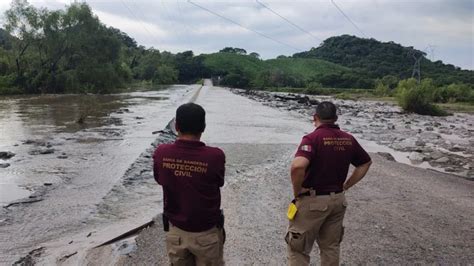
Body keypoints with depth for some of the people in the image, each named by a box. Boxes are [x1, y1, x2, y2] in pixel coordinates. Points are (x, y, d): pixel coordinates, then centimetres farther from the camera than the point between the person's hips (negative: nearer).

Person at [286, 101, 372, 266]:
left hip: (312, 201, -6)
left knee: (298, 248, 8)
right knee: (331, 247, 20)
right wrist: (345, 186, 14)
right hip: (338, 200, 6)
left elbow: (298, 166, -33)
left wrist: (297, 191, -17)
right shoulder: (348, 139, 3)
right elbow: (366, 163, 16)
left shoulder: (313, 138, -18)